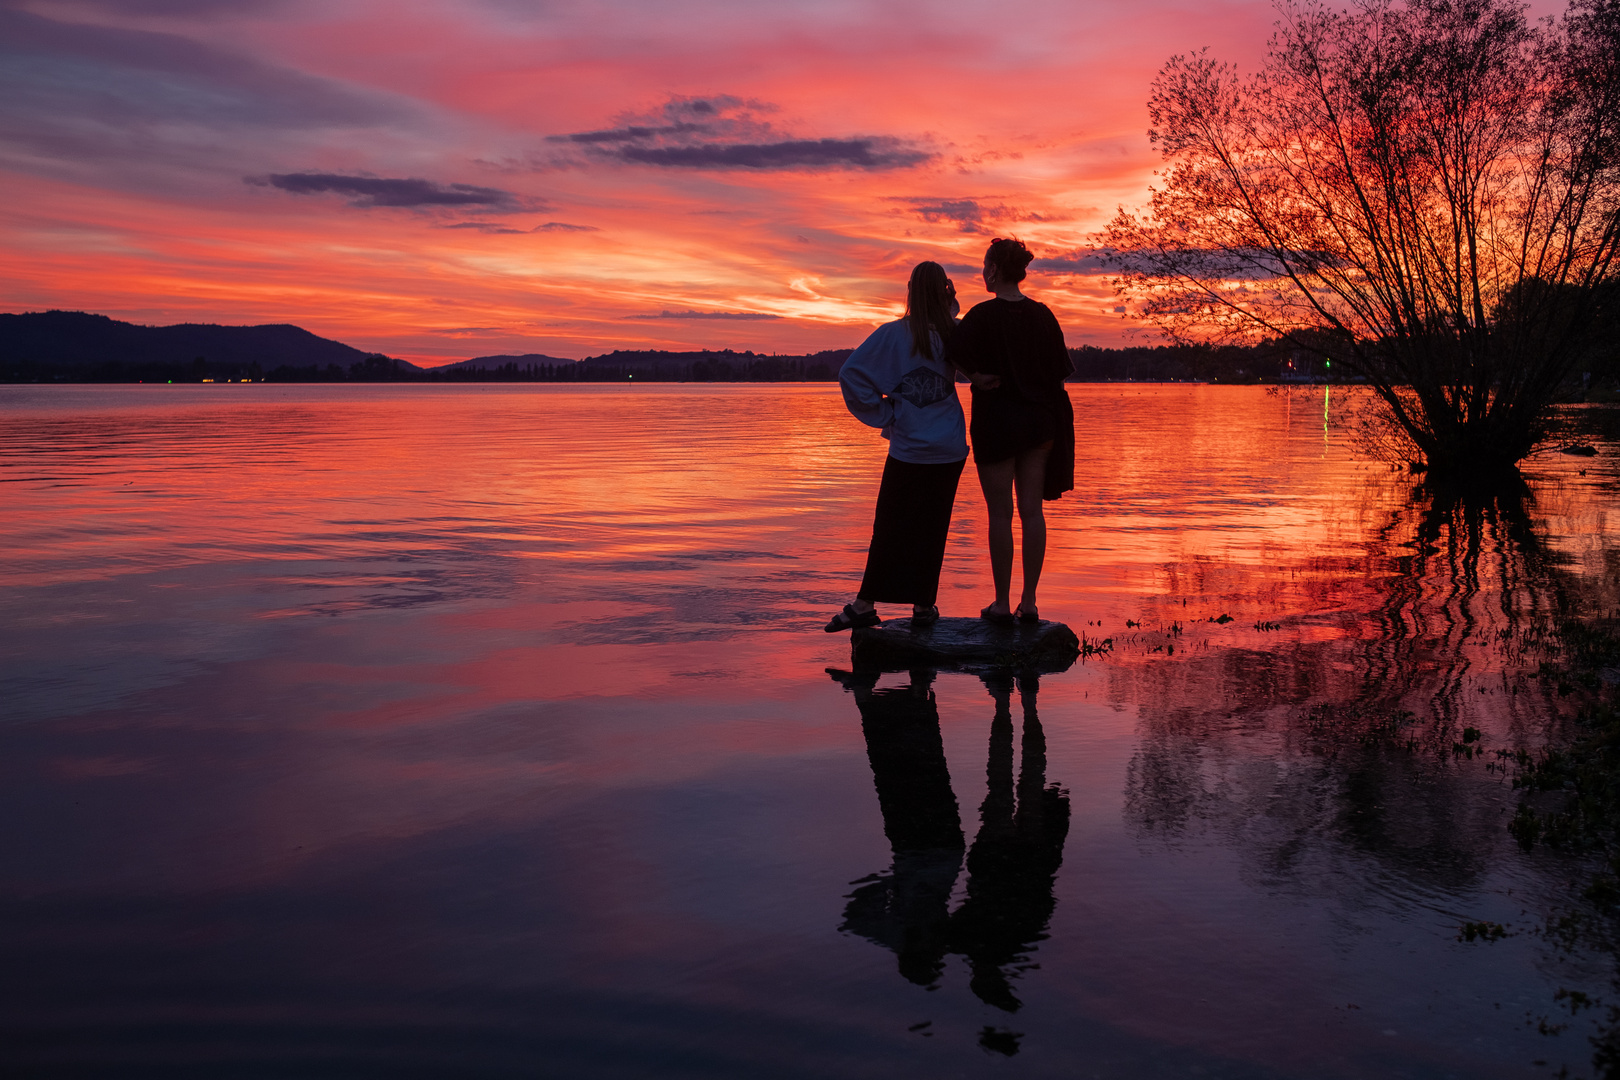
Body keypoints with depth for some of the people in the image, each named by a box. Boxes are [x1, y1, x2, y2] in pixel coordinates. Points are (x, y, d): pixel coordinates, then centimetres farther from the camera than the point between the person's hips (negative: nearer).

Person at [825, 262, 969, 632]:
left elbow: (851, 373, -13)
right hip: (950, 451, 2)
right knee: (932, 529, 8)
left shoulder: (892, 334, -8)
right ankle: (924, 605, 10)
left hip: (908, 450, -2)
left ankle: (865, 605, 8)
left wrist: (883, 415, -4)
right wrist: (953, 315, 12)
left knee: (889, 528, 5)